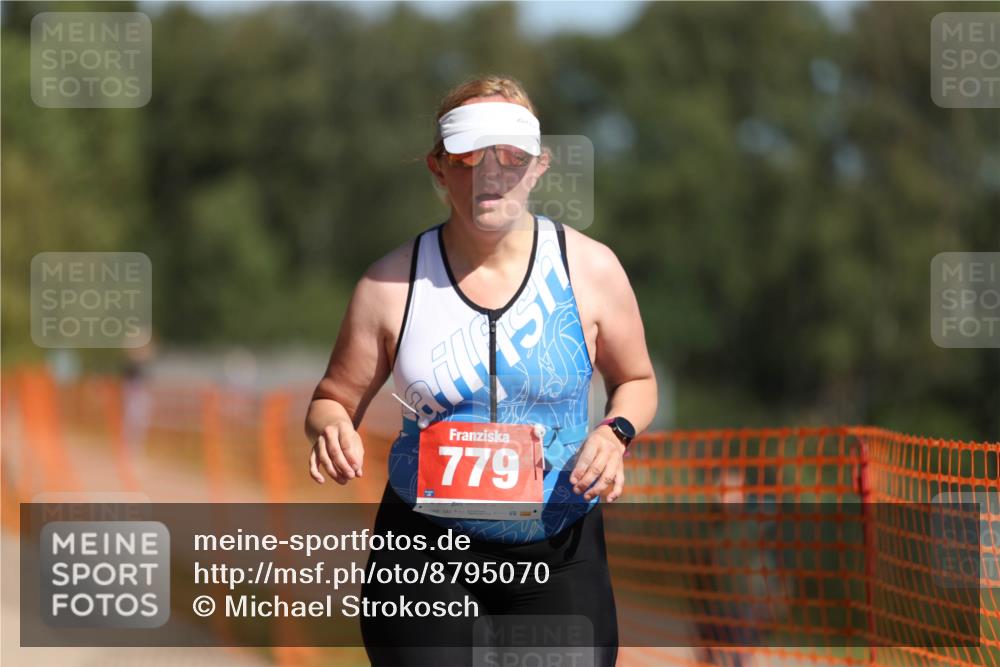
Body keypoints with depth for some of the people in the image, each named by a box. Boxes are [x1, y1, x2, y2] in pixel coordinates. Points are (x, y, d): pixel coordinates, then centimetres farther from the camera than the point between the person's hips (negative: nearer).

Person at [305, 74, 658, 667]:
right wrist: (331, 431, -16)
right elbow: (334, 399, 7)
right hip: (424, 550, -1)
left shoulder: (590, 268, -2)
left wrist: (616, 432, -9)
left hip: (560, 552, 1)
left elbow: (637, 382, 13)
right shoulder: (392, 284, -4)